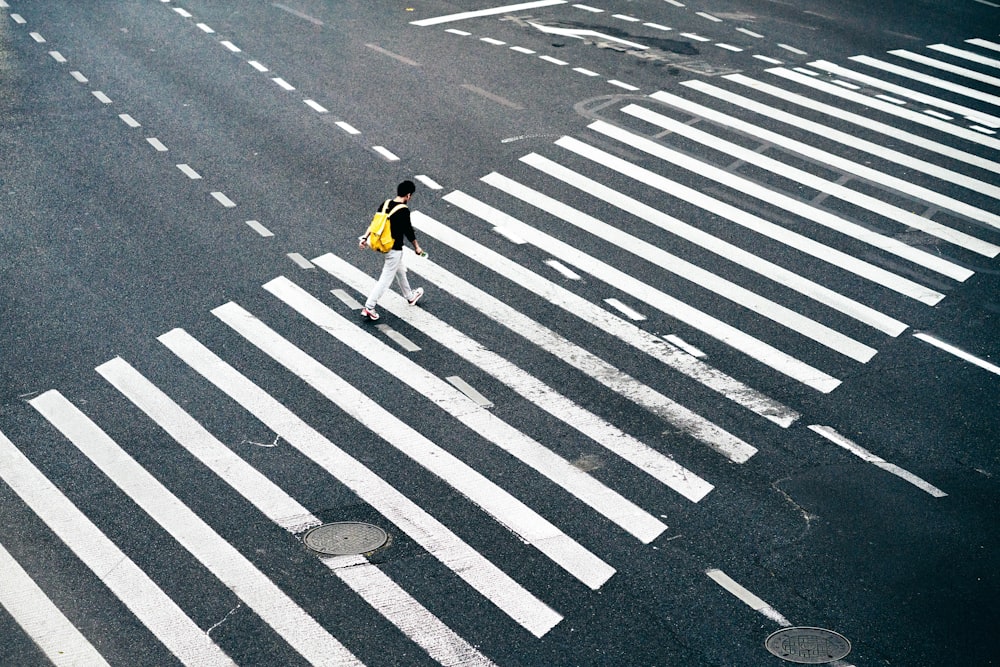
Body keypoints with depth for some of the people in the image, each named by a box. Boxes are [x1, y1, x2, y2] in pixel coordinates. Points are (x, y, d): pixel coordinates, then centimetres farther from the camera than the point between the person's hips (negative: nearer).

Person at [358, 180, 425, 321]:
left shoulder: (385, 205, 0)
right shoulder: (404, 211, -20)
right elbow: (408, 230, -13)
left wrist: (365, 238, 14)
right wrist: (417, 247, 1)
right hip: (395, 249, -9)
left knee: (400, 270, 27)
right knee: (386, 278, -2)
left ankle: (410, 296, 46)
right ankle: (369, 308, -3)